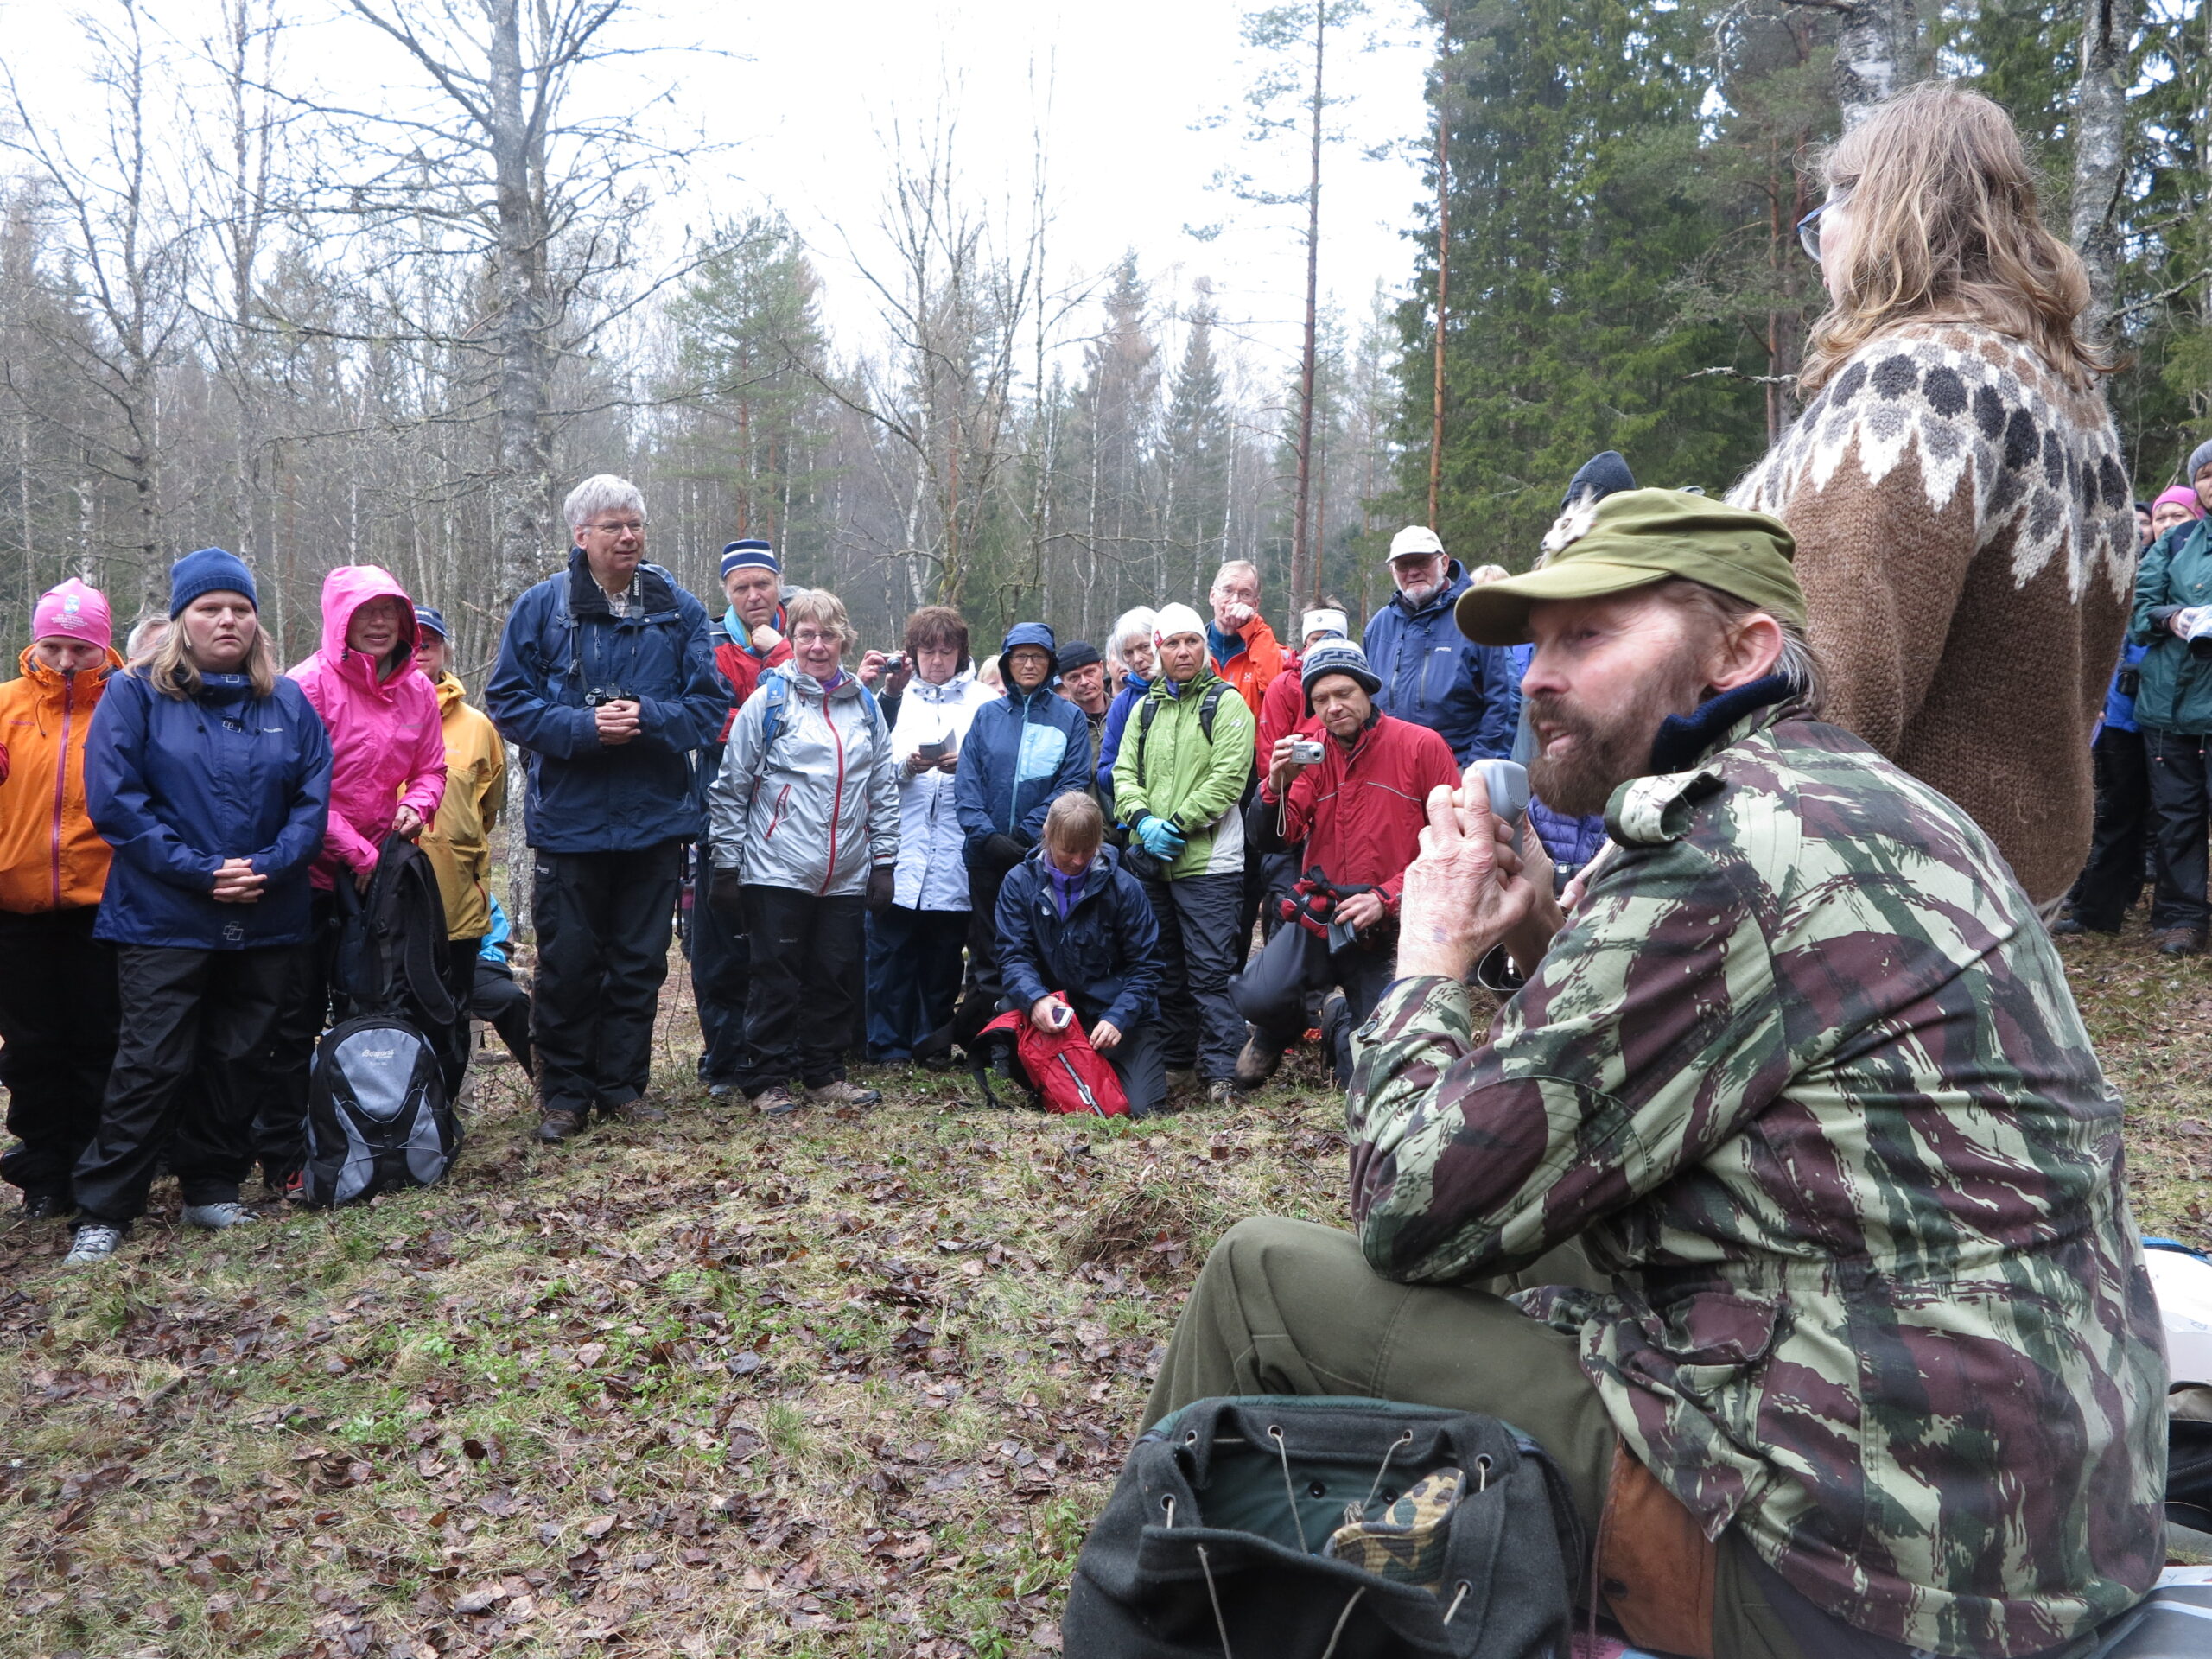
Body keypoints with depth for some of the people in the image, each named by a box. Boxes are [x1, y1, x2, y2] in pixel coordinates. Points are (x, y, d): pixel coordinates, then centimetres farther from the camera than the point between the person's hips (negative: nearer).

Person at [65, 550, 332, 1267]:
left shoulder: (287, 701, 7)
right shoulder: (135, 694, -1)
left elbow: (314, 797, 3)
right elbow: (114, 798, -9)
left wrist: (270, 866, -13)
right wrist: (198, 871, -16)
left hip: (265, 922, 3)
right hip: (164, 918, -3)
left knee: (238, 1060, 10)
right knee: (153, 1064, -3)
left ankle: (213, 1190, 24)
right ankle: (103, 1212, 8)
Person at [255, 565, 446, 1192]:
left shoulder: (417, 689, 5)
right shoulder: (309, 685, -12)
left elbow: (432, 768, 12)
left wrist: (417, 805, -10)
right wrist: (355, 852, -17)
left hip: (380, 869, 5)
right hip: (311, 874, -5)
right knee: (297, 1017, 2)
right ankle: (281, 1154, 11)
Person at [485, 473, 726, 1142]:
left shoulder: (679, 610, 3)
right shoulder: (542, 606, -1)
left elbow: (710, 703, 1)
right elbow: (508, 701, -3)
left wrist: (648, 718, -17)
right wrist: (583, 727, -17)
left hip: (656, 818, 2)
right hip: (569, 817, -2)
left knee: (640, 961, 11)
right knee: (567, 962, 4)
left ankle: (624, 1084, 25)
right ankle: (564, 1093, 19)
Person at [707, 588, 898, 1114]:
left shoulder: (866, 706, 10)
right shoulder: (767, 702, -3)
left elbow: (884, 789, 13)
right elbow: (730, 789, -2)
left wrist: (884, 861, 8)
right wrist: (726, 866, -4)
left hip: (846, 878, 4)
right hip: (776, 873, -4)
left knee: (836, 979, 10)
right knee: (776, 981, 2)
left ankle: (824, 1074, 23)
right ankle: (766, 1079, 13)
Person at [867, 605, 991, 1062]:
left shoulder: (983, 702, 9)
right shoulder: (895, 698, 14)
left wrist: (966, 764, -19)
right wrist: (906, 764, -13)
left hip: (955, 854, -1)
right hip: (900, 852, 1)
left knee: (944, 952, 6)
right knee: (890, 947, -1)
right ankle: (888, 1042, 10)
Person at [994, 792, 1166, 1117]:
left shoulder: (1123, 887, -8)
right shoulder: (1020, 883, -4)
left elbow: (1144, 966, -7)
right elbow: (1013, 956, -9)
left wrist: (1118, 1018, -23)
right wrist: (1034, 999, -30)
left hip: (1121, 1017, -2)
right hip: (1053, 1015, 2)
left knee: (1142, 1108, -15)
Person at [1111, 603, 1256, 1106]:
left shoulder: (1226, 702, -2)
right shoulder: (1146, 707, 16)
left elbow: (1228, 777, -12)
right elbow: (1124, 773, 11)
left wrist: (1177, 824, -16)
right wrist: (1142, 819, -8)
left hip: (1208, 862, -6)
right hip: (1151, 859, 6)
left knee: (1210, 971, -8)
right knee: (1164, 968, 15)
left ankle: (1220, 1072, -3)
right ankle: (1172, 1060, 27)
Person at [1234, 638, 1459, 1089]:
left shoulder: (1421, 746, -9)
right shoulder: (1309, 754, 3)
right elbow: (1270, 839, -4)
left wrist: (1386, 897, -18)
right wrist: (1278, 784, -23)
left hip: (1387, 930, -2)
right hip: (1319, 919, 2)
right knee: (1258, 998, -22)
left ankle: (1344, 1027, 40)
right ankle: (1276, 1033, 16)